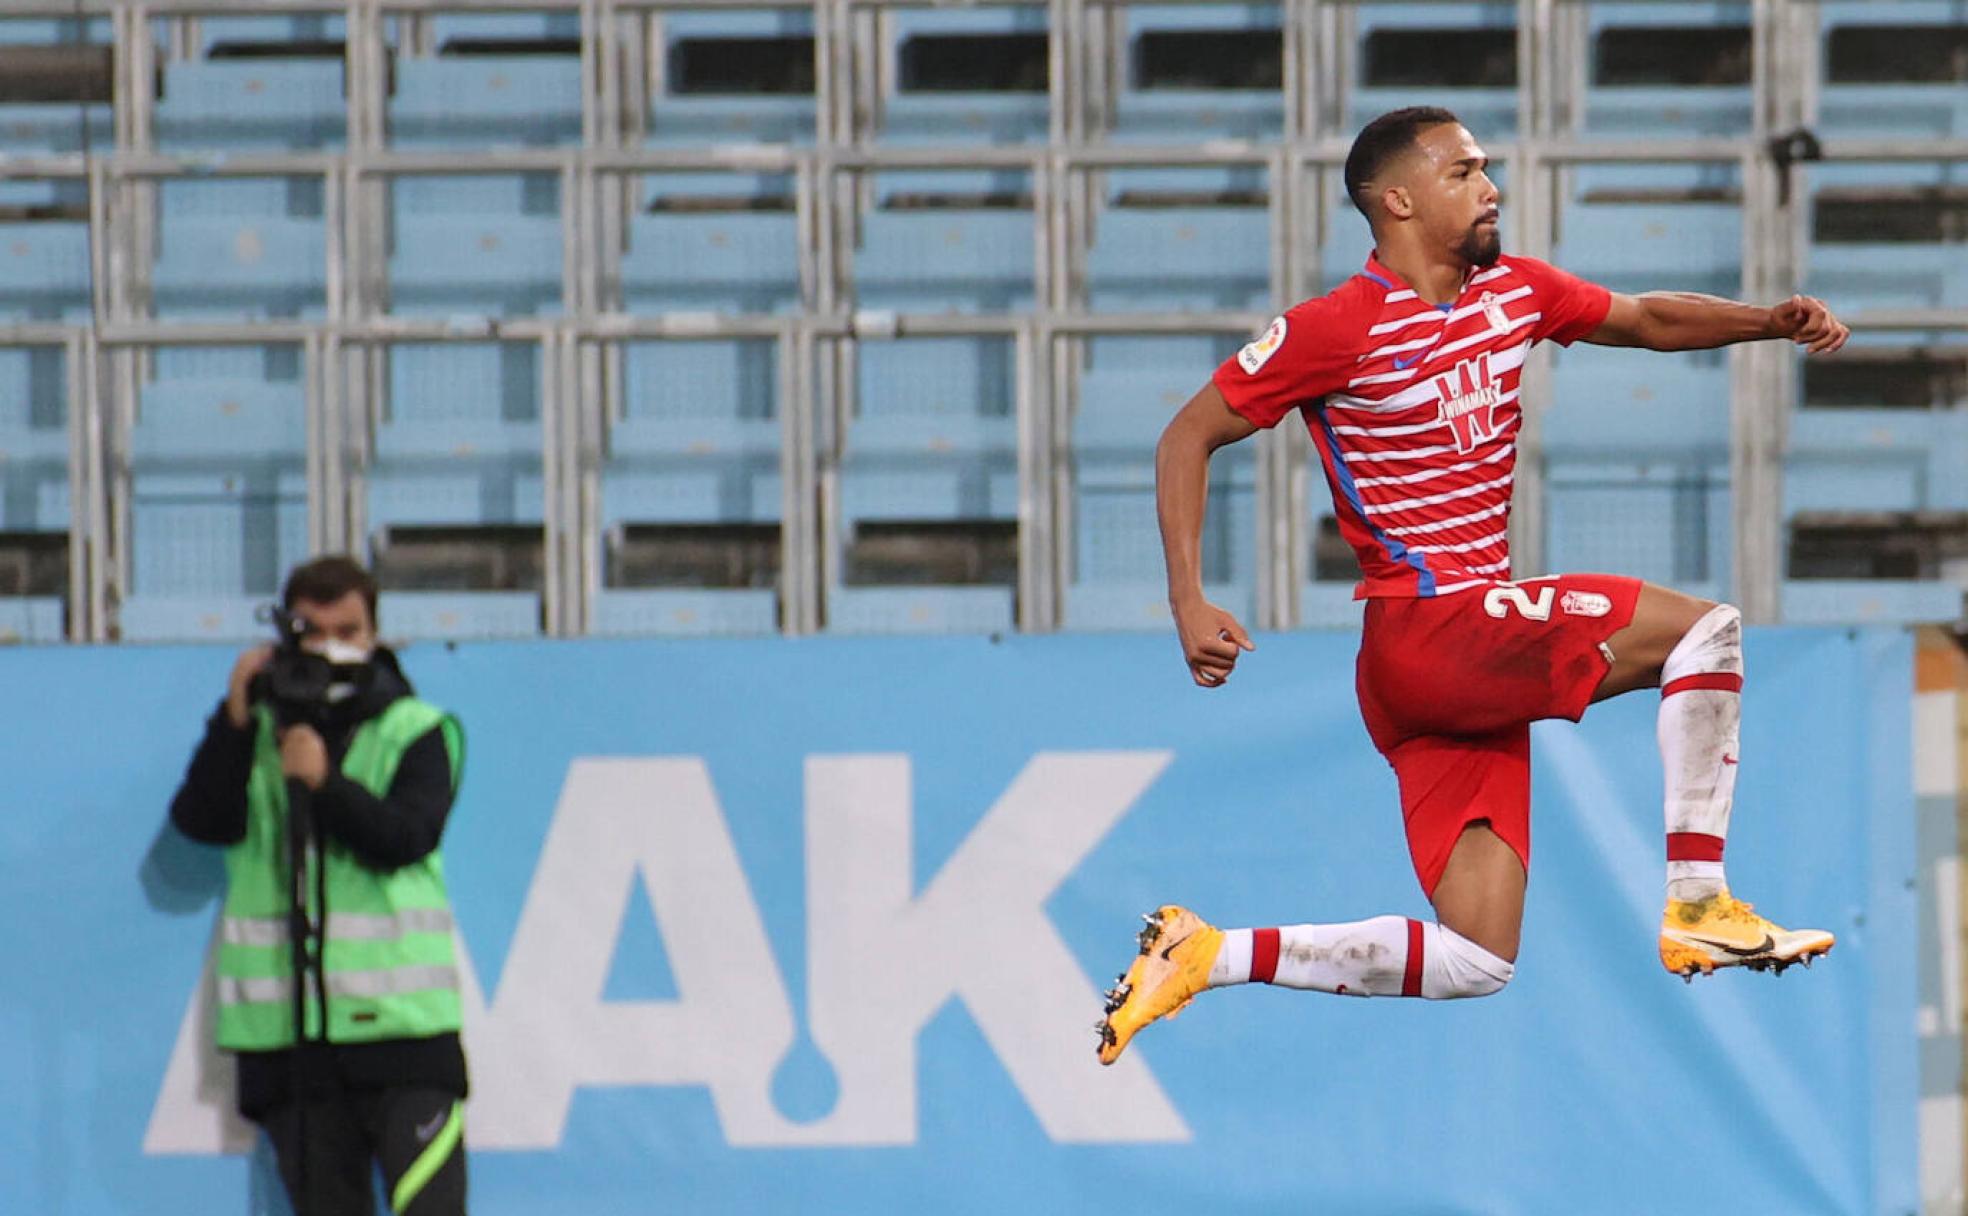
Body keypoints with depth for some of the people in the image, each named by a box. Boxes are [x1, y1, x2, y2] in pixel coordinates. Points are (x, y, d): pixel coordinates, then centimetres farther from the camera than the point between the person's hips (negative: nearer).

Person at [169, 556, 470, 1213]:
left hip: (400, 1015, -3)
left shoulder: (414, 733, 6)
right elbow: (200, 819, -4)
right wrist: (234, 721, -14)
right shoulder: (257, 733, 12)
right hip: (288, 1030, 3)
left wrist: (325, 782, -22)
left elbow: (405, 837, -9)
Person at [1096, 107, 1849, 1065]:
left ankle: (1205, 957, 4)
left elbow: (1646, 320, 25)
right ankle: (1695, 904, -14)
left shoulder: (1512, 292, 12)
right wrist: (1189, 607, -14)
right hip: (1424, 628, -8)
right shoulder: (1341, 328, -8)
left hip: (1480, 661, 8)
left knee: (1477, 965, 1)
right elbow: (1188, 437, -4)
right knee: (1704, 627, -15)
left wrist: (1771, 321, 6)